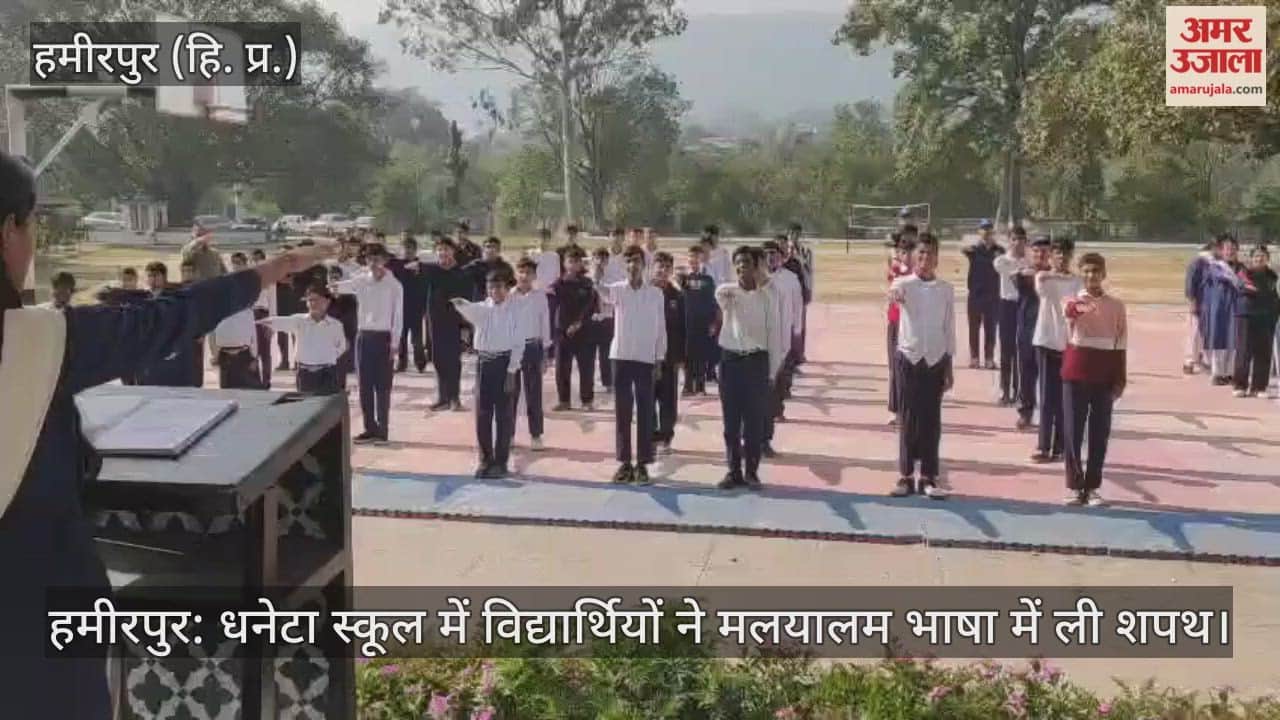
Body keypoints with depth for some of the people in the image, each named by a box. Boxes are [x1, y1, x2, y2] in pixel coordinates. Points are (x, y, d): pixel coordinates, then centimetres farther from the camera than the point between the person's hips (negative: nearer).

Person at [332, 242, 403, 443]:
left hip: (383, 337, -4)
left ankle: (382, 429, 6)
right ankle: (370, 428, 14)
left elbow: (398, 316, -4)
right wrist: (333, 287, -35)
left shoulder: (394, 285, -3)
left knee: (382, 386, 0)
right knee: (365, 385, 6)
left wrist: (395, 343, -9)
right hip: (364, 336, 4)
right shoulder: (361, 281, 5)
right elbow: (344, 286, -11)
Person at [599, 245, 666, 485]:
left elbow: (660, 329, 5)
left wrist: (659, 360, 1)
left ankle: (642, 464, 8)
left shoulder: (656, 293, 3)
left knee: (645, 412, 2)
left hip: (646, 359, 0)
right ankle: (625, 462, 12)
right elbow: (602, 292, -23)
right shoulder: (617, 290, 1)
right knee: (622, 411, 5)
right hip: (621, 356, 0)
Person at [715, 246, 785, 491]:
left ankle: (752, 472, 13)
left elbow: (774, 333, 0)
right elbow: (720, 293, -26)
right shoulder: (727, 292, 1)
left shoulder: (768, 295, -2)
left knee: (754, 421, 3)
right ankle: (733, 471, 15)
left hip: (757, 361, -1)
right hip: (730, 360, 1)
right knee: (731, 421, 6)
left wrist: (772, 371, -2)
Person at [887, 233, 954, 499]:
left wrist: (950, 366, 5)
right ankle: (906, 476, 10)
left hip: (936, 359, 2)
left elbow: (949, 329, 7)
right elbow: (895, 290, -29)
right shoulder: (904, 283, -3)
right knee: (907, 418, 3)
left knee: (932, 419, 4)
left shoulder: (946, 289, 4)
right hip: (908, 357, -2)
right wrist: (893, 293, -54)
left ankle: (928, 477, 10)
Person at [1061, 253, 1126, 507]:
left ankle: (1092, 486, 14)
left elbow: (1121, 345, 7)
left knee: (1100, 433, 5)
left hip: (1104, 375, 1)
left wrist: (1120, 380, 2)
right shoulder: (1073, 302, -1)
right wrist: (1076, 308, -52)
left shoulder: (1116, 306, 5)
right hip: (1076, 373, -1)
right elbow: (1068, 312, -28)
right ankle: (1074, 485, 11)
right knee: (1073, 431, 2)